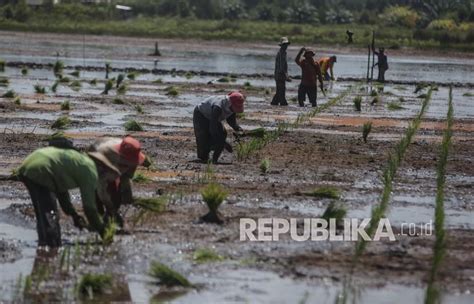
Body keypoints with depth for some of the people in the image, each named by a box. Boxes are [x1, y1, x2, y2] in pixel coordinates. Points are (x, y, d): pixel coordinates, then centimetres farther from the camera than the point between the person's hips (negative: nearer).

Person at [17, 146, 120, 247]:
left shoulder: (79, 159, 25)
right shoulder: (90, 170, -2)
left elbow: (61, 189, 32)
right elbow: (89, 205, -1)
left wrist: (74, 215, 34)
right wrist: (101, 229, 10)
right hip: (39, 172, -10)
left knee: (42, 216, 19)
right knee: (49, 217, -10)